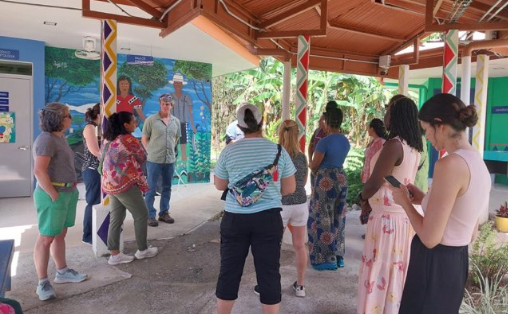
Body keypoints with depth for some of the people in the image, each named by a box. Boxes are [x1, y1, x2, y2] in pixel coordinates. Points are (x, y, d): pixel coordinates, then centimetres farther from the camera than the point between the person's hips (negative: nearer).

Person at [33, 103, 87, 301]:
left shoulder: (60, 137, 12)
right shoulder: (46, 139, -16)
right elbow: (39, 171, -23)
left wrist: (69, 191, 14)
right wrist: (54, 195, -20)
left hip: (67, 193, 9)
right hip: (52, 195, -9)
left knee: (60, 235, 17)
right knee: (46, 238, -1)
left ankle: (62, 272, 30)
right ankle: (43, 283, 8)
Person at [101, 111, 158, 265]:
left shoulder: (108, 139, 9)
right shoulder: (129, 139, -16)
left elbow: (102, 157, 19)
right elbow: (143, 158, -5)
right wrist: (138, 143, 12)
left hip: (110, 184, 8)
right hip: (125, 183, -8)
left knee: (116, 217, 12)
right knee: (141, 214, 7)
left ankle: (115, 254, 15)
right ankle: (142, 250, 18)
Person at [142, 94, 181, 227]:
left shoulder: (176, 121, 6)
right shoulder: (151, 119, -7)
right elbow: (144, 139, -3)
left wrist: (170, 150, 11)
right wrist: (151, 151, -2)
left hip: (170, 160, 5)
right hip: (154, 160, -5)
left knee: (167, 188, 14)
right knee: (151, 189, 3)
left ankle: (164, 212, 27)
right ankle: (150, 215, 12)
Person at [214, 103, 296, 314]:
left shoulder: (229, 151, -3)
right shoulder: (278, 150, -3)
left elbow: (219, 185, 8)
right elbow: (289, 188, 3)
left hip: (235, 218, 1)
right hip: (269, 218, 0)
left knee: (229, 270, 13)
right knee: (269, 271, 9)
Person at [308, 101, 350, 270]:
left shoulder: (324, 142, -18)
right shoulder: (346, 141, 5)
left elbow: (313, 166, -9)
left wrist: (312, 166, 12)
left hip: (326, 180, -8)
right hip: (341, 178, 8)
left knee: (322, 219, 3)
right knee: (338, 219, 16)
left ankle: (327, 259, 10)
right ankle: (338, 256, 24)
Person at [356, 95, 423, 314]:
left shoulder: (394, 144, -20)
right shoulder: (414, 147, 8)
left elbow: (374, 182, -18)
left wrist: (362, 198, 2)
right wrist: (372, 200, 10)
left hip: (387, 217, -9)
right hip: (404, 214, 9)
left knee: (380, 271, 4)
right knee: (397, 270, 19)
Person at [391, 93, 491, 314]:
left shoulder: (450, 164, -24)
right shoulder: (478, 163, 4)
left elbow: (430, 238, -22)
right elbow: (469, 234, 12)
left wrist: (405, 202, -7)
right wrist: (424, 199, 12)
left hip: (434, 265, -9)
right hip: (457, 262, 9)